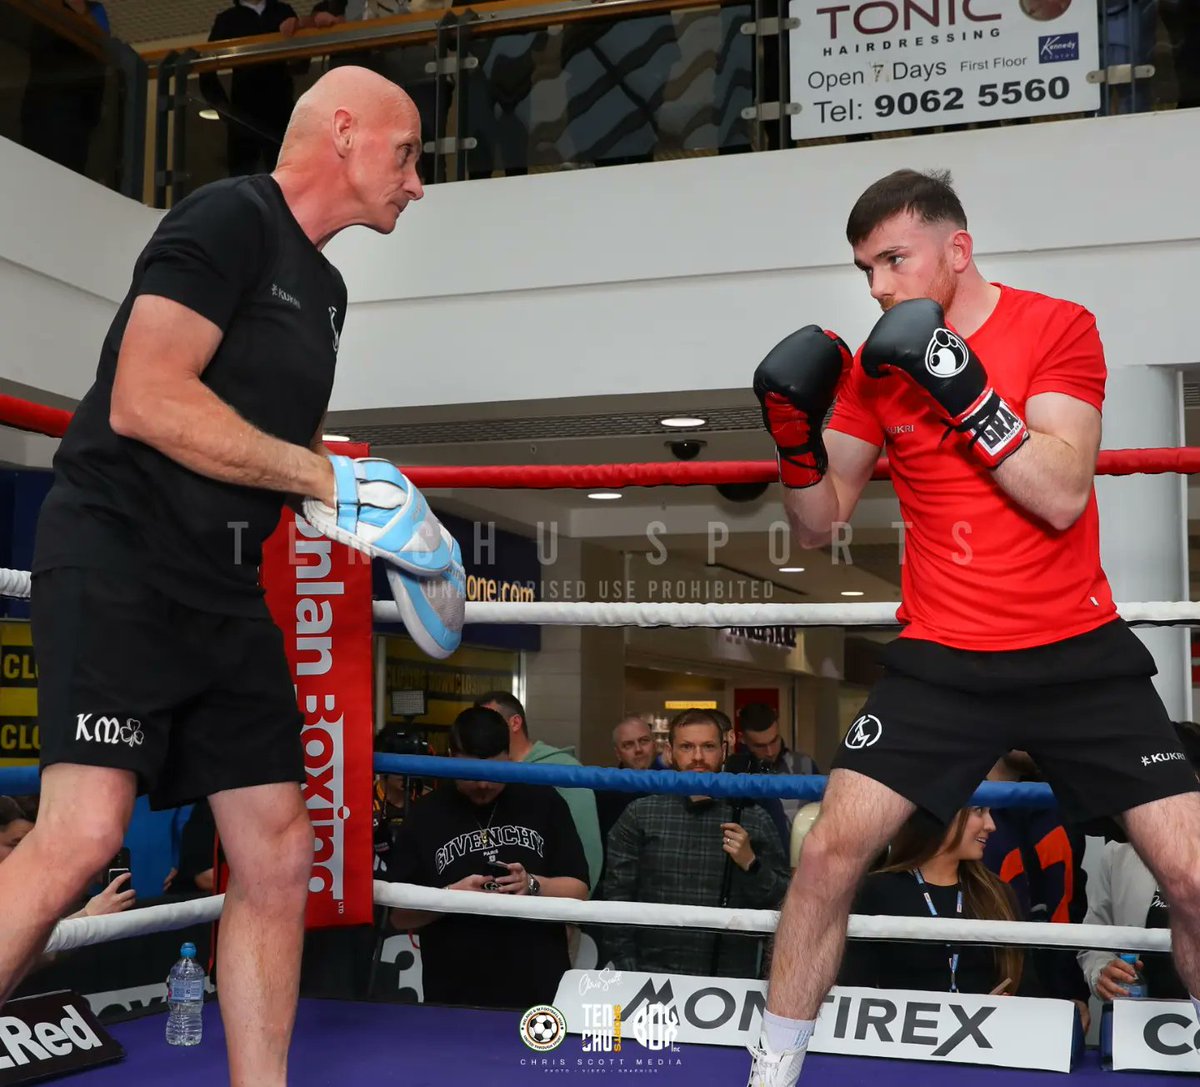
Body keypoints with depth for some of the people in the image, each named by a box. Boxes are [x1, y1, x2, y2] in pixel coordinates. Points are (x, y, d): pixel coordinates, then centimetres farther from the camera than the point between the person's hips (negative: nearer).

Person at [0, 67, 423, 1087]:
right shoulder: (228, 218, -8)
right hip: (119, 557, -9)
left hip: (223, 588, 9)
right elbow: (146, 401, -20)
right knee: (85, 828, -21)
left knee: (278, 857, 6)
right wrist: (325, 477, -16)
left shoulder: (323, 286, 19)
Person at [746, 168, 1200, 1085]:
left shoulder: (1058, 328, -6)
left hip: (1076, 652, -1)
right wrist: (797, 436, -12)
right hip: (943, 658, 2)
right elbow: (821, 524, 6)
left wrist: (964, 391, -24)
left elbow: (1062, 497, -17)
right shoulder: (875, 366, 3)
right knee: (831, 853, -7)